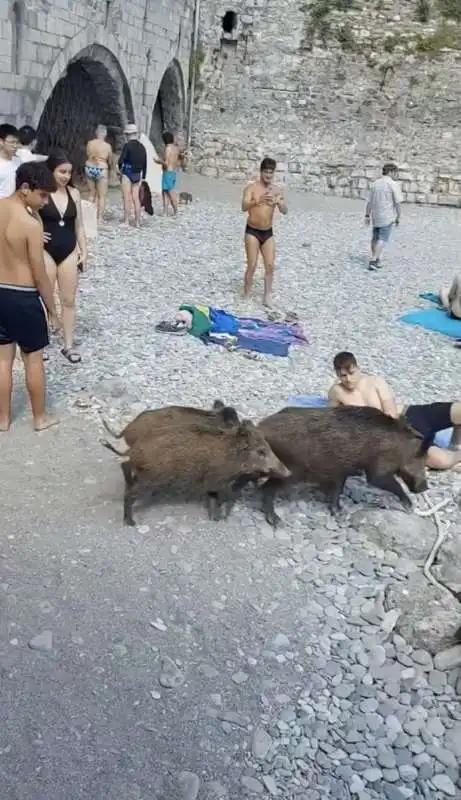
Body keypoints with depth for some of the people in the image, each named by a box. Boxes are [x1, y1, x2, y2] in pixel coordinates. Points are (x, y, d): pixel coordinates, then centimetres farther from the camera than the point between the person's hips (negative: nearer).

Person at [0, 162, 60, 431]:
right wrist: (52, 310, -6)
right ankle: (40, 417, 23)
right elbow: (40, 275, -16)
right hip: (23, 297, -6)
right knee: (34, 358, 10)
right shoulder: (31, 224, -21)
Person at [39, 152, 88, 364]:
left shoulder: (74, 193, 2)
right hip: (46, 252, -4)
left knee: (68, 300, 9)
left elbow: (79, 226, 9)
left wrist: (84, 251, 7)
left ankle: (68, 345, 18)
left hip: (69, 252, 4)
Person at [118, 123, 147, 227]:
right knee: (136, 198, 8)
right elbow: (145, 163, 9)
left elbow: (121, 160, -14)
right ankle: (137, 222, 8)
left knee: (127, 198, -1)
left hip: (127, 172, -5)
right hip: (138, 174, 5)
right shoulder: (142, 147, 6)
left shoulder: (127, 145, -11)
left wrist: (120, 168, 6)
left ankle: (126, 221, -1)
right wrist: (143, 176, 17)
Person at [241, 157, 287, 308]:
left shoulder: (276, 190, 4)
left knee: (270, 266, 0)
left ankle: (267, 297, 8)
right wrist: (258, 200, -39)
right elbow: (244, 207, -23)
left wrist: (279, 203, -26)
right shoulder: (251, 188, -8)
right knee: (252, 265, -5)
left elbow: (284, 211, -4)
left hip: (268, 233, 4)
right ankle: (245, 296, 7)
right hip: (252, 232, -4)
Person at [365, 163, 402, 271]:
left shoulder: (375, 184, 6)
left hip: (375, 216, 6)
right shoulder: (394, 184, -11)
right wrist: (398, 217, -4)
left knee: (375, 238, 17)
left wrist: (367, 216, 13)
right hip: (387, 217, -6)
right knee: (382, 240, -5)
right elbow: (397, 203, -13)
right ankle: (373, 261, -14)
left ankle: (376, 260, 27)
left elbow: (369, 202, 7)